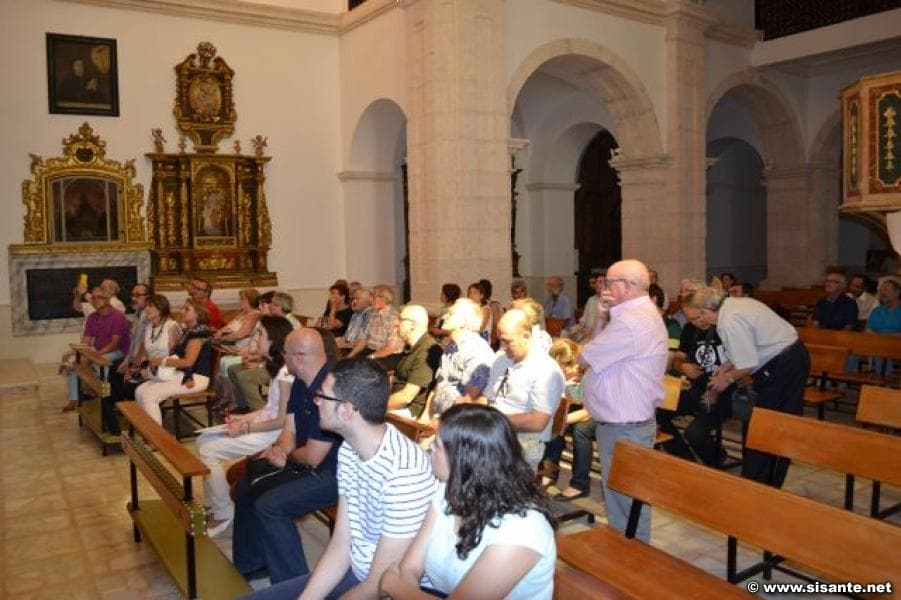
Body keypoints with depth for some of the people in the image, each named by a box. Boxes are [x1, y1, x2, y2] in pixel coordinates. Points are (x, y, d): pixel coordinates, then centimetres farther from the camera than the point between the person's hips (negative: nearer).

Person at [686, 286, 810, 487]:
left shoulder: (729, 322, -21)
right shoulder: (734, 304, 9)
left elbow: (748, 365, -20)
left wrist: (728, 378, -4)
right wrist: (726, 367, 12)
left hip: (781, 368, -10)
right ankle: (771, 485, 28)